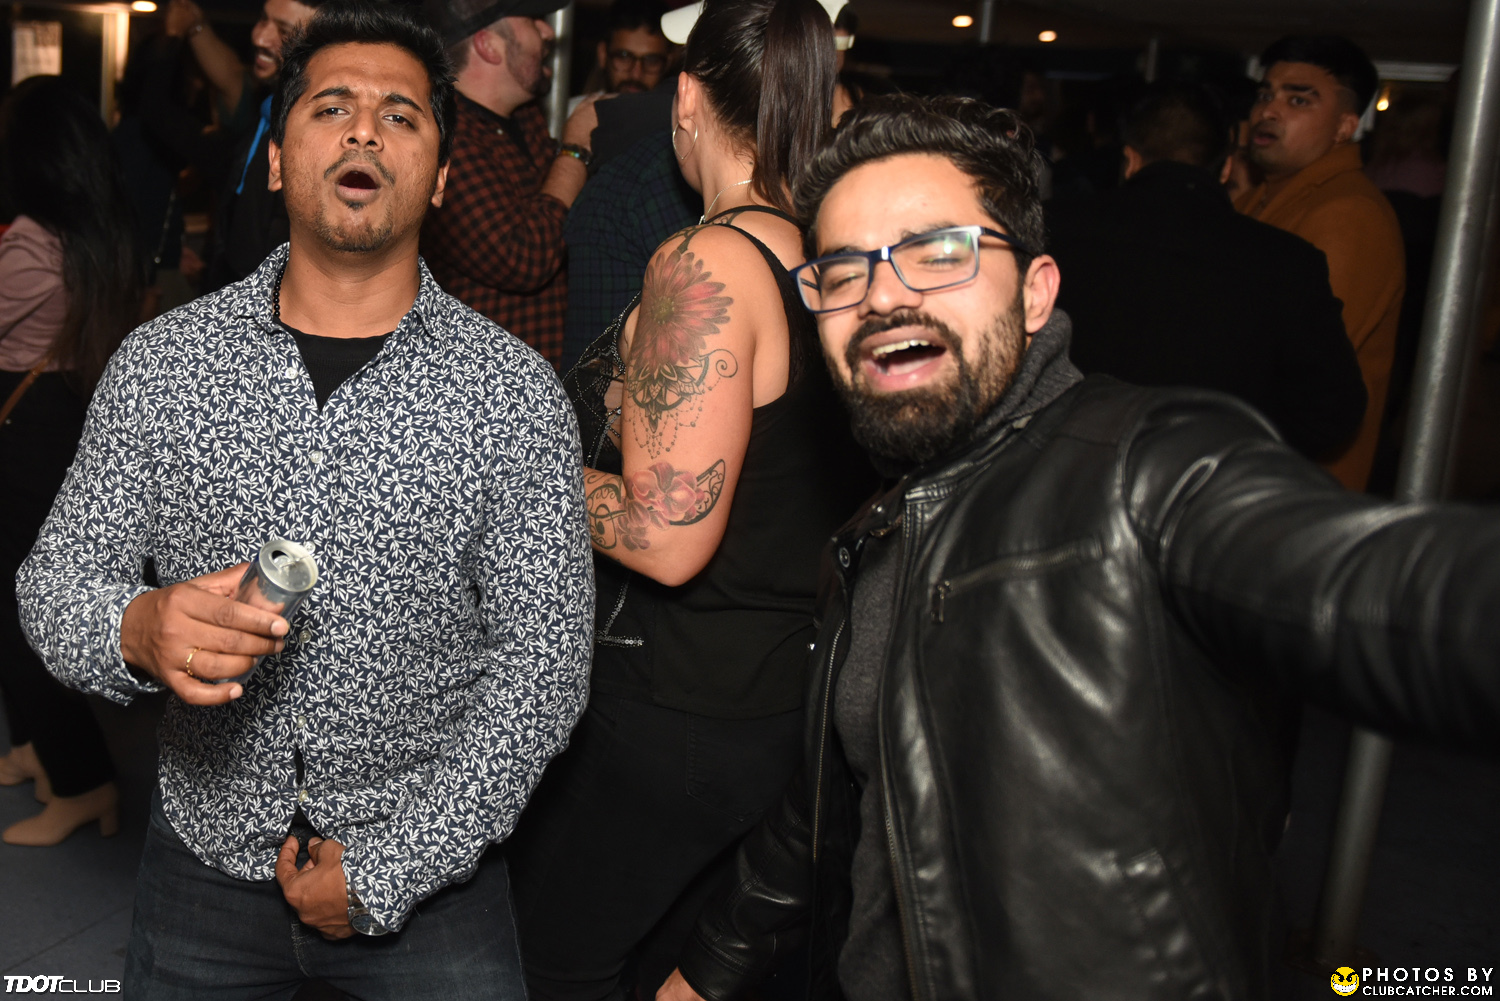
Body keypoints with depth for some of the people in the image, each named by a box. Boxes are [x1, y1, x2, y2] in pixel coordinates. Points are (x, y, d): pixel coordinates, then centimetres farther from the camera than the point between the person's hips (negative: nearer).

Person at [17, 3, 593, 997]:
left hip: (427, 859, -2)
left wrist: (386, 873, -12)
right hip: (207, 851, 2)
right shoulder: (161, 361, -5)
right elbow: (55, 579, -1)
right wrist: (140, 632, -25)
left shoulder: (515, 392, -11)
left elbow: (543, 663, -11)